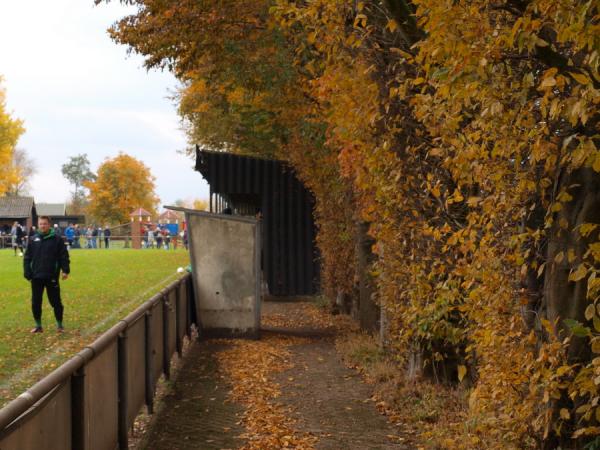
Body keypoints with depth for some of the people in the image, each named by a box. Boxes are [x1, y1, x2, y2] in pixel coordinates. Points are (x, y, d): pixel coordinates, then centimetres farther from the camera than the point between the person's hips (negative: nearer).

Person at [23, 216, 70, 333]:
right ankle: (38, 325, 19)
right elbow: (27, 258, 7)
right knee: (36, 302, 7)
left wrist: (65, 270, -12)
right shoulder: (33, 240, 6)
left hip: (52, 277, -3)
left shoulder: (57, 239, -2)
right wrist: (27, 273, 0)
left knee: (56, 302, 3)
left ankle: (59, 325, 16)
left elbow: (64, 256, -3)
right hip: (36, 277, 3)